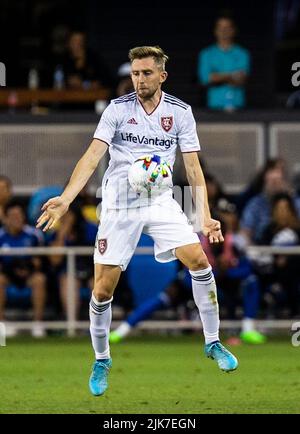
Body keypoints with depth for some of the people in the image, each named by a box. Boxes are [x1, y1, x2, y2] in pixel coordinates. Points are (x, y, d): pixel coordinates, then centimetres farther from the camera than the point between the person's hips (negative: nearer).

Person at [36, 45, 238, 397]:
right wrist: (65, 199, -25)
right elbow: (92, 156, -12)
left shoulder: (180, 112, 1)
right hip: (119, 206, -1)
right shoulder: (117, 109, -4)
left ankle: (213, 343, -2)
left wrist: (205, 216, -6)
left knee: (199, 261, -17)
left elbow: (193, 167, 3)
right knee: (103, 289, -3)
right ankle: (101, 359, 19)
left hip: (161, 202, 1)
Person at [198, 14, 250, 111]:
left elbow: (241, 80, -5)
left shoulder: (242, 54, 9)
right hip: (215, 105, 0)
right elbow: (204, 78, -2)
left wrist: (217, 77, -6)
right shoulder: (206, 54, 12)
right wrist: (230, 76, -6)